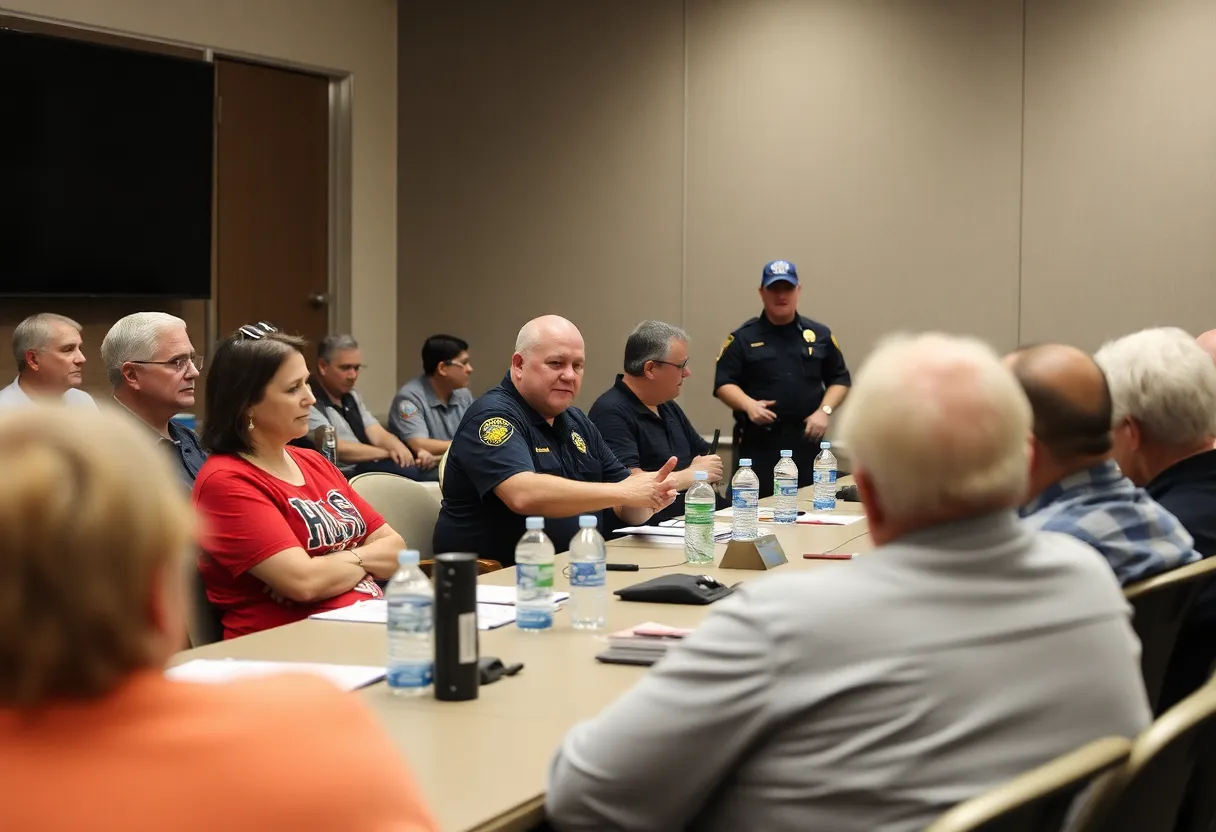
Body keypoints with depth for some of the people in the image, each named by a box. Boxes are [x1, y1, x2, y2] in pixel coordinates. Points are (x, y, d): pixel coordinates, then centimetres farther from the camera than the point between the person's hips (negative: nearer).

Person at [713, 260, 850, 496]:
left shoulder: (820, 335, 11)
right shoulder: (743, 338, 4)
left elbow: (839, 379, 14)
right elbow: (724, 383, 0)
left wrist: (824, 411, -3)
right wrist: (749, 405, -18)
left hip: (806, 440, 2)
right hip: (758, 442, -2)